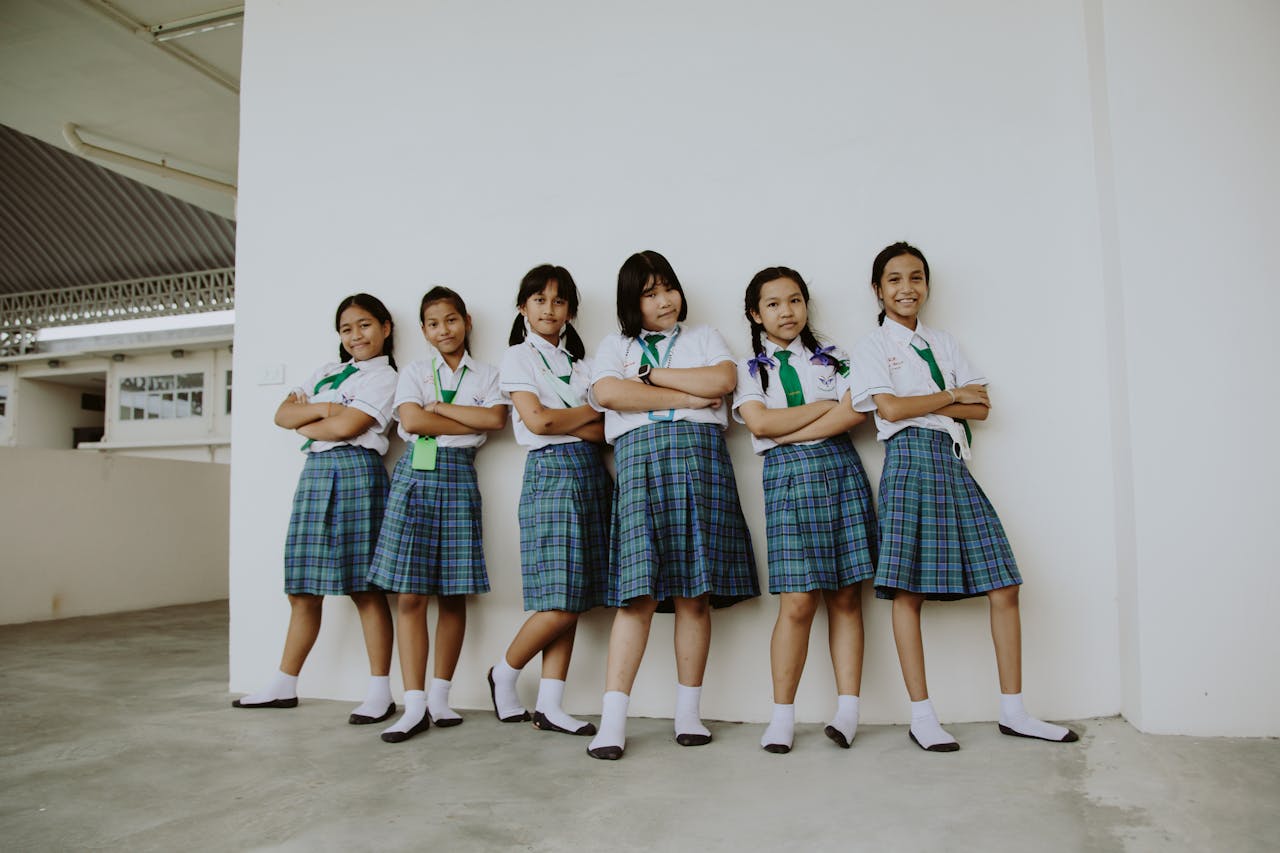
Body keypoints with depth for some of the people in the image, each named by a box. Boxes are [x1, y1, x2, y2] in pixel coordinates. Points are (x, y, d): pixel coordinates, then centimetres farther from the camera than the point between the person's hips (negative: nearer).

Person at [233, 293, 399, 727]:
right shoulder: (326, 372, 22)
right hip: (314, 473, 7)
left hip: (355, 474, -6)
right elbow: (283, 414, 11)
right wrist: (322, 408, -6)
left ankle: (380, 692, 0)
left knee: (365, 588, -5)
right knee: (303, 590, 9)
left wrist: (303, 423, 4)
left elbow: (344, 427, -13)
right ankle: (284, 685, 19)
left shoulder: (384, 377, 0)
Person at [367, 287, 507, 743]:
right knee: (410, 595, -5)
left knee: (454, 595, 2)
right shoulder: (413, 372, 11)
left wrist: (441, 407, -6)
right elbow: (411, 421, -6)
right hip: (415, 473, 0)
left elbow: (497, 418, -7)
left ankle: (439, 696, 13)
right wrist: (471, 422, -5)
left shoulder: (486, 375, 12)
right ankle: (414, 705, -1)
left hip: (459, 475, 1)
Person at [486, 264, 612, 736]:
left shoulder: (580, 362, 19)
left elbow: (603, 431, 7)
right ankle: (504, 673, 14)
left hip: (591, 473, 6)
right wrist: (592, 410, 1)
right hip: (550, 471, -5)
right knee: (560, 603, -10)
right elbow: (537, 420, -10)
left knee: (572, 603, 2)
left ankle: (549, 705, 8)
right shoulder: (519, 357, 4)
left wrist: (559, 419, -10)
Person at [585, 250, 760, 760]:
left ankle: (688, 712, 8)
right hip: (638, 455, -1)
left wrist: (651, 375, 2)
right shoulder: (615, 346, 20)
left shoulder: (703, 337, 22)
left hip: (698, 453, 1)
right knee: (638, 591, -9)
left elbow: (722, 380, 0)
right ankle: (613, 720, -7)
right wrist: (686, 396, -4)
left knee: (695, 591, -2)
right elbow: (606, 393, -2)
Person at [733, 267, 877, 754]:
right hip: (788, 475, -2)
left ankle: (848, 709, 6)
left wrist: (788, 433, -8)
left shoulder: (832, 358, 14)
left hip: (841, 468, 2)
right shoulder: (750, 369, 11)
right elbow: (759, 423, -7)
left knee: (846, 595, 0)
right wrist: (826, 404, -2)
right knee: (799, 601, -9)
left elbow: (856, 412, -2)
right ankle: (782, 715, 3)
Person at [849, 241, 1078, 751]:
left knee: (1003, 587, 1)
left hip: (954, 463, 5)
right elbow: (889, 408, -8)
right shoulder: (873, 346, 7)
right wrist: (952, 396, 2)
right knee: (908, 591, -7)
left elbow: (982, 407, 11)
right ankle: (921, 716, 2)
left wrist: (921, 403, -3)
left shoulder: (943, 343, 21)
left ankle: (1012, 710, 11)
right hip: (911, 459, -5)